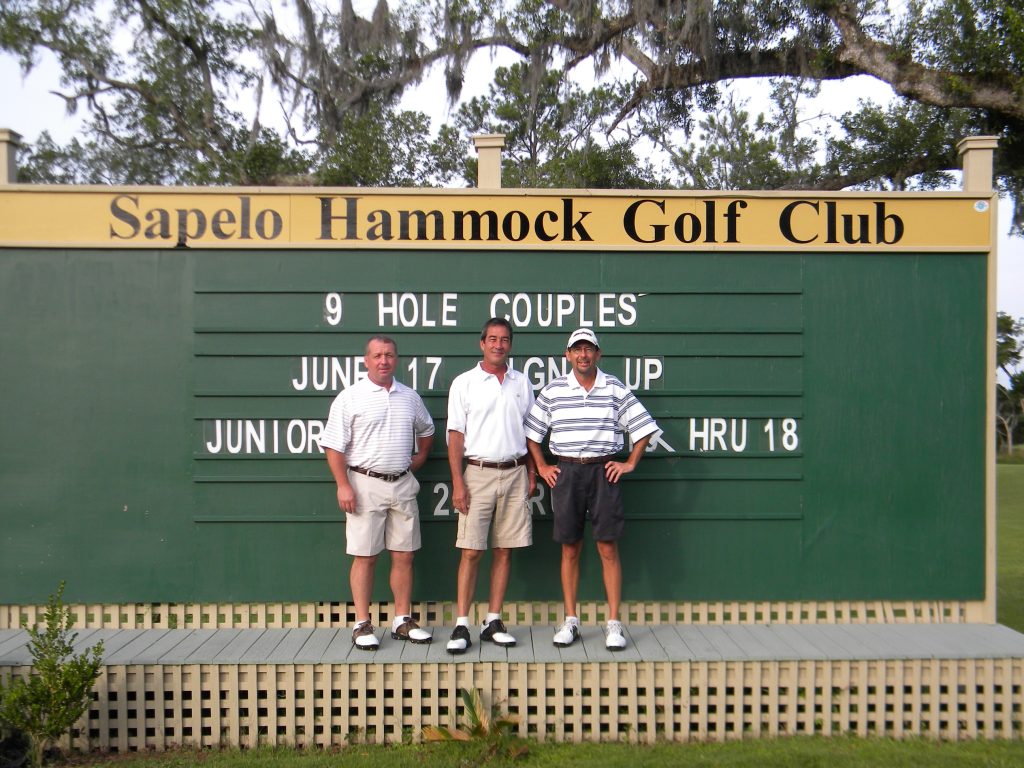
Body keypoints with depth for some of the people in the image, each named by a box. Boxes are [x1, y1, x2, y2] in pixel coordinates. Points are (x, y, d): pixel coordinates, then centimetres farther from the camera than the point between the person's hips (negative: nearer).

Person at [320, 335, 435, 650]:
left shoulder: (410, 397, 11)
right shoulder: (350, 398, -3)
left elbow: (426, 430, 29)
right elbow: (334, 446, -7)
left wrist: (418, 458, 15)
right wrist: (343, 485, -14)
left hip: (403, 485, 4)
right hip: (365, 484, -4)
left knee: (404, 555, 8)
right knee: (365, 556, 0)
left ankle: (403, 621, 19)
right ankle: (362, 625, 10)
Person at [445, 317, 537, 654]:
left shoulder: (521, 383, 11)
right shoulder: (464, 383, 1)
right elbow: (456, 436, -2)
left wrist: (531, 474, 9)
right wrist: (458, 483, -8)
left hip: (514, 473, 3)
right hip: (478, 472, -3)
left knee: (504, 551, 6)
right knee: (471, 552, -4)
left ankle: (493, 622, 15)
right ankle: (461, 626, 3)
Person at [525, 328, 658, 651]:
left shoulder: (615, 389, 2)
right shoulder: (553, 390, 4)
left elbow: (642, 427, 8)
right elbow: (531, 432, 12)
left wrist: (630, 463, 3)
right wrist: (541, 467, 6)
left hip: (604, 471, -1)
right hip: (565, 471, 1)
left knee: (608, 548, -1)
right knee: (570, 549, 6)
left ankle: (614, 624, 6)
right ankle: (570, 621, 16)